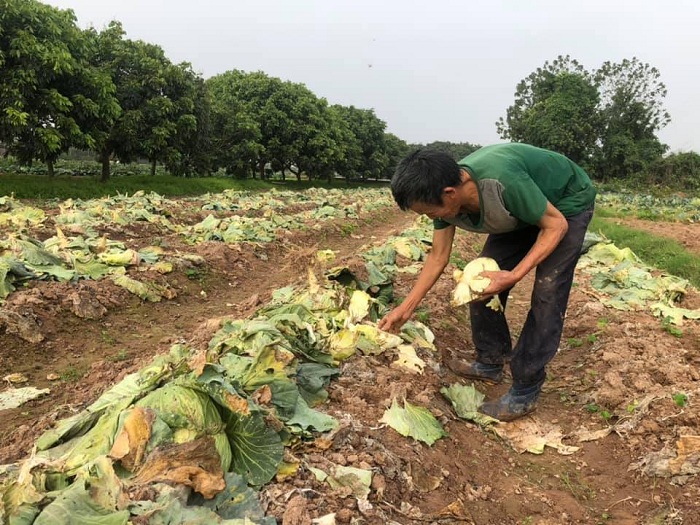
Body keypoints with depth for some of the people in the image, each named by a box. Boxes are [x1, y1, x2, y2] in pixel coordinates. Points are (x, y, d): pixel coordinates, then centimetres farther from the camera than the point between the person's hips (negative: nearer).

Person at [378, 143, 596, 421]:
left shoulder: (503, 182, -43)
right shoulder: (446, 193, -19)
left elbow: (556, 225, -28)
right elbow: (438, 256, -7)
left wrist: (514, 276, -36)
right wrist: (405, 308, -5)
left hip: (566, 205, -6)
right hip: (522, 210, 7)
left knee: (547, 296, -12)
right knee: (482, 281, 1)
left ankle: (525, 393, -2)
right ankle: (490, 363, 18)